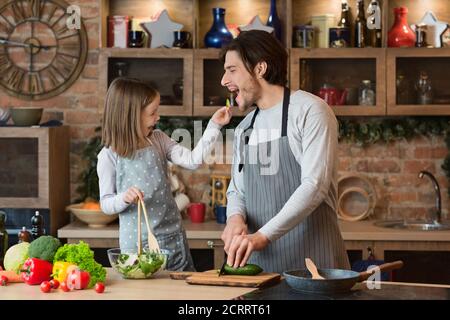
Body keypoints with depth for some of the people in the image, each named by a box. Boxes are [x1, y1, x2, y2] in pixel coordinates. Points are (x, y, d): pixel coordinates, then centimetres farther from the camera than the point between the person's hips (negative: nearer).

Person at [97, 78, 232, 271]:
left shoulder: (158, 140, 4)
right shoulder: (109, 156, -7)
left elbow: (193, 160, -6)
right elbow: (106, 204, -4)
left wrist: (214, 125, -10)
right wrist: (124, 198, -25)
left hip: (172, 236, 4)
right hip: (138, 242, -4)